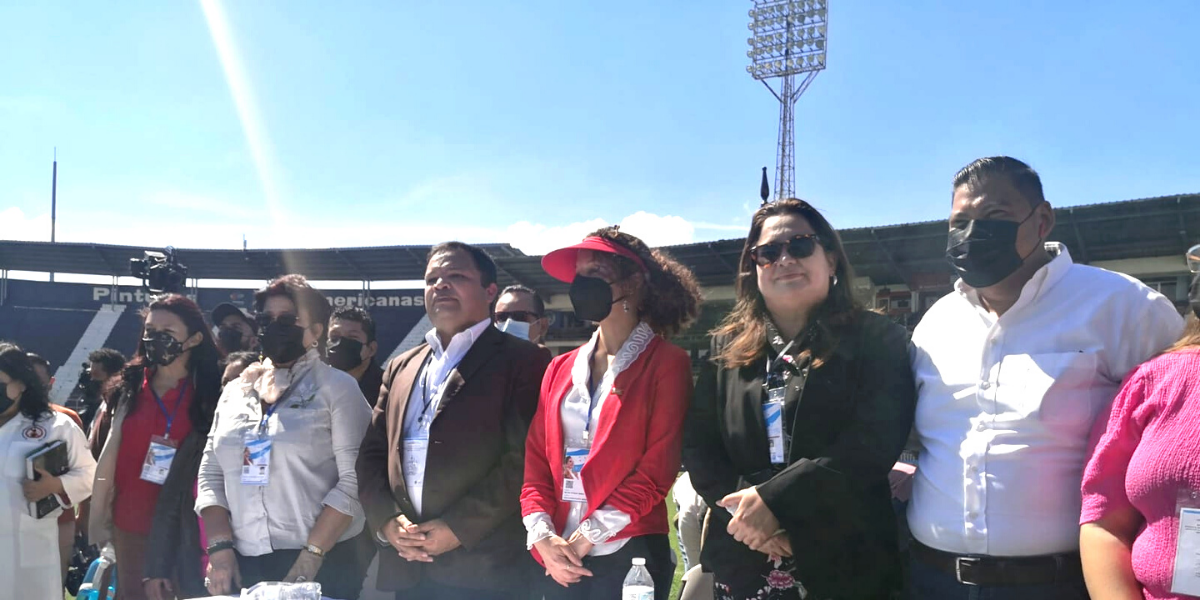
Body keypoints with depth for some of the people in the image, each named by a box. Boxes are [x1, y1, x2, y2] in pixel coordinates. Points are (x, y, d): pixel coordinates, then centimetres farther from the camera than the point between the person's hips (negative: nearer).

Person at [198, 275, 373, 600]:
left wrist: (311, 556, -16)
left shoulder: (337, 387, -3)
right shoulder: (235, 390, 11)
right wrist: (220, 547, -2)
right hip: (244, 564, 4)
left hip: (323, 564, -4)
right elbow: (210, 475, 11)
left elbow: (354, 481, -11)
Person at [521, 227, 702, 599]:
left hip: (629, 556, -4)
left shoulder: (666, 364, -3)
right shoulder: (560, 369, 12)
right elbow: (536, 461, 8)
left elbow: (657, 469, -10)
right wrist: (542, 536, -7)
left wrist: (586, 537, -14)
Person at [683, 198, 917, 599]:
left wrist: (773, 500, -21)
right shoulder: (727, 348, 9)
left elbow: (874, 443, -14)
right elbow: (697, 444, 4)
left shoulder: (876, 341, -2)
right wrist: (744, 507, -13)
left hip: (845, 565, -2)